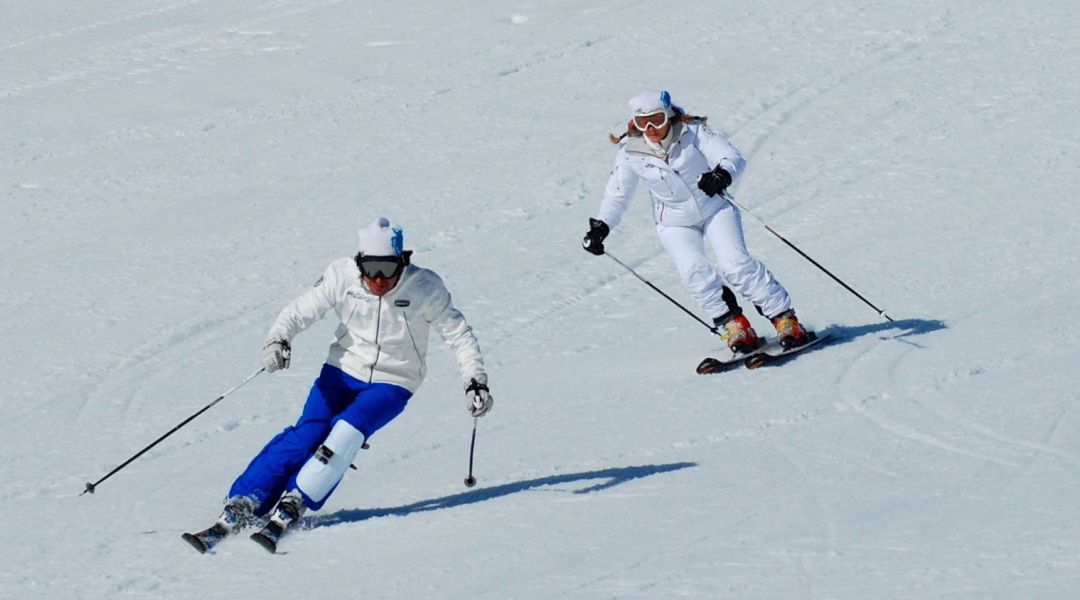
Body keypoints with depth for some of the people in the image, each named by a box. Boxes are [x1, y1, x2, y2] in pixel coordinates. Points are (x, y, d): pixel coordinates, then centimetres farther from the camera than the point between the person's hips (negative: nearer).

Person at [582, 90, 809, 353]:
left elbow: (734, 158, -24)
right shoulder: (631, 153, -11)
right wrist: (601, 227, -4)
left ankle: (784, 318, -9)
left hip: (715, 209, -1)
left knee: (736, 263, -19)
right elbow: (617, 193, 5)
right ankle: (732, 323, -10)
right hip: (675, 223, 1)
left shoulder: (692, 132, -17)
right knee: (694, 271, -25)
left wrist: (722, 175, -46)